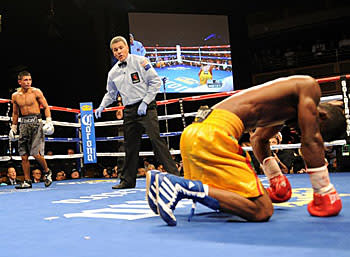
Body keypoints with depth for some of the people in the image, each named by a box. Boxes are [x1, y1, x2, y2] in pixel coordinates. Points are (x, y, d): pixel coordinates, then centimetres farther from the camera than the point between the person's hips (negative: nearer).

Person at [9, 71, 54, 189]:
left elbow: (46, 107, 0)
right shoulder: (15, 96, 10)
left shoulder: (36, 92, -2)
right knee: (24, 156, 3)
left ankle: (47, 172, 13)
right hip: (24, 124, 4)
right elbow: (15, 113, 20)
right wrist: (13, 127, 17)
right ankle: (27, 181, 12)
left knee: (36, 154, -13)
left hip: (36, 123, -4)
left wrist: (49, 121, -11)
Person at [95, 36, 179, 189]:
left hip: (146, 107, -5)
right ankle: (128, 180, 18)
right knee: (130, 144, 8)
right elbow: (111, 93, 28)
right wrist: (102, 106, 13)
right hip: (129, 111, 5)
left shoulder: (140, 61, -2)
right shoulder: (113, 72, 14)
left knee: (155, 139, -15)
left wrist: (145, 103, -12)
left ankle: (173, 174, -11)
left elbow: (155, 82, -6)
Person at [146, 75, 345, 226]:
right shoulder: (309, 86, 5)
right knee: (262, 211, -12)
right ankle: (181, 186, -19)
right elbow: (311, 141, -3)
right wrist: (325, 193, 5)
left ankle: (162, 181, 14)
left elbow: (259, 139, 45)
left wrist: (276, 178, 52)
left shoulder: (284, 114, 30)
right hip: (215, 133, -10)